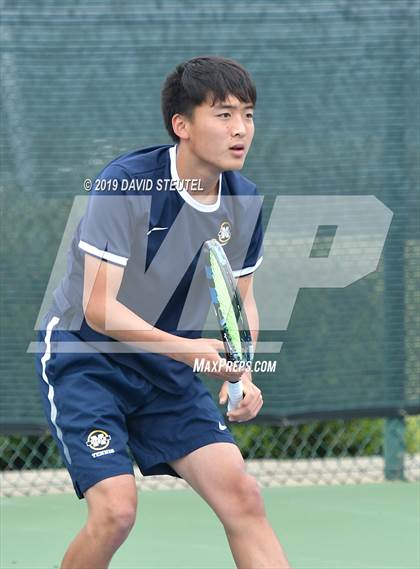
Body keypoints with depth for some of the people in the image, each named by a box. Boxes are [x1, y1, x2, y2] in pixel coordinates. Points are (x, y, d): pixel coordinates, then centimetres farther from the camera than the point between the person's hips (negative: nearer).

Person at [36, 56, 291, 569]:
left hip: (169, 372, 6)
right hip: (84, 357, -6)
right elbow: (98, 307, -26)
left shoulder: (243, 201, -4)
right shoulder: (124, 184, -23)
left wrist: (242, 374, -8)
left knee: (241, 496, -8)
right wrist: (186, 347, -38)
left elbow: (242, 298, 11)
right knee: (116, 509, -21)